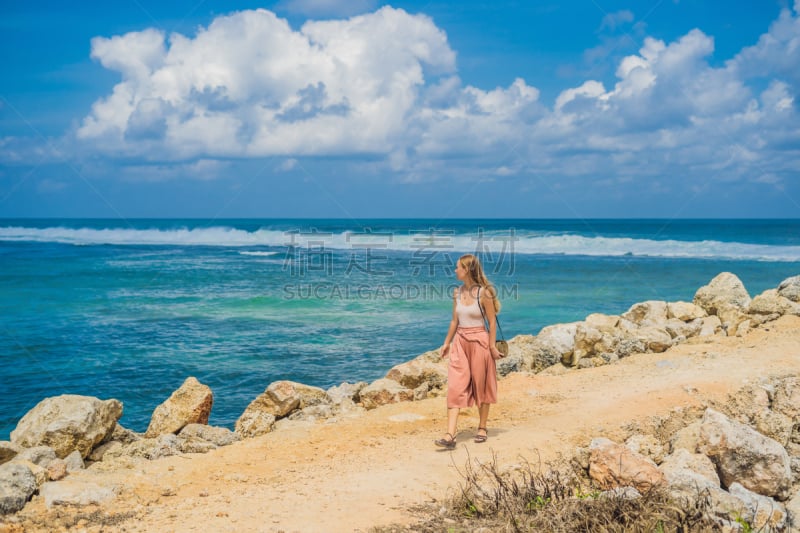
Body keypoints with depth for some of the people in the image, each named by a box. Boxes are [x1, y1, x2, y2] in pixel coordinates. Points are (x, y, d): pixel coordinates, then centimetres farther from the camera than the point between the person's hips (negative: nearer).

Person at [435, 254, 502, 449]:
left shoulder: (483, 293, -11)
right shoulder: (457, 292, 6)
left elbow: (492, 321, -7)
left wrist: (492, 346, -9)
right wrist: (447, 343, 14)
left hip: (479, 341, -5)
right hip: (460, 343, 5)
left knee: (481, 386, 8)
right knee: (455, 387, -4)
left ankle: (482, 428, 25)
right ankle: (450, 435, -10)